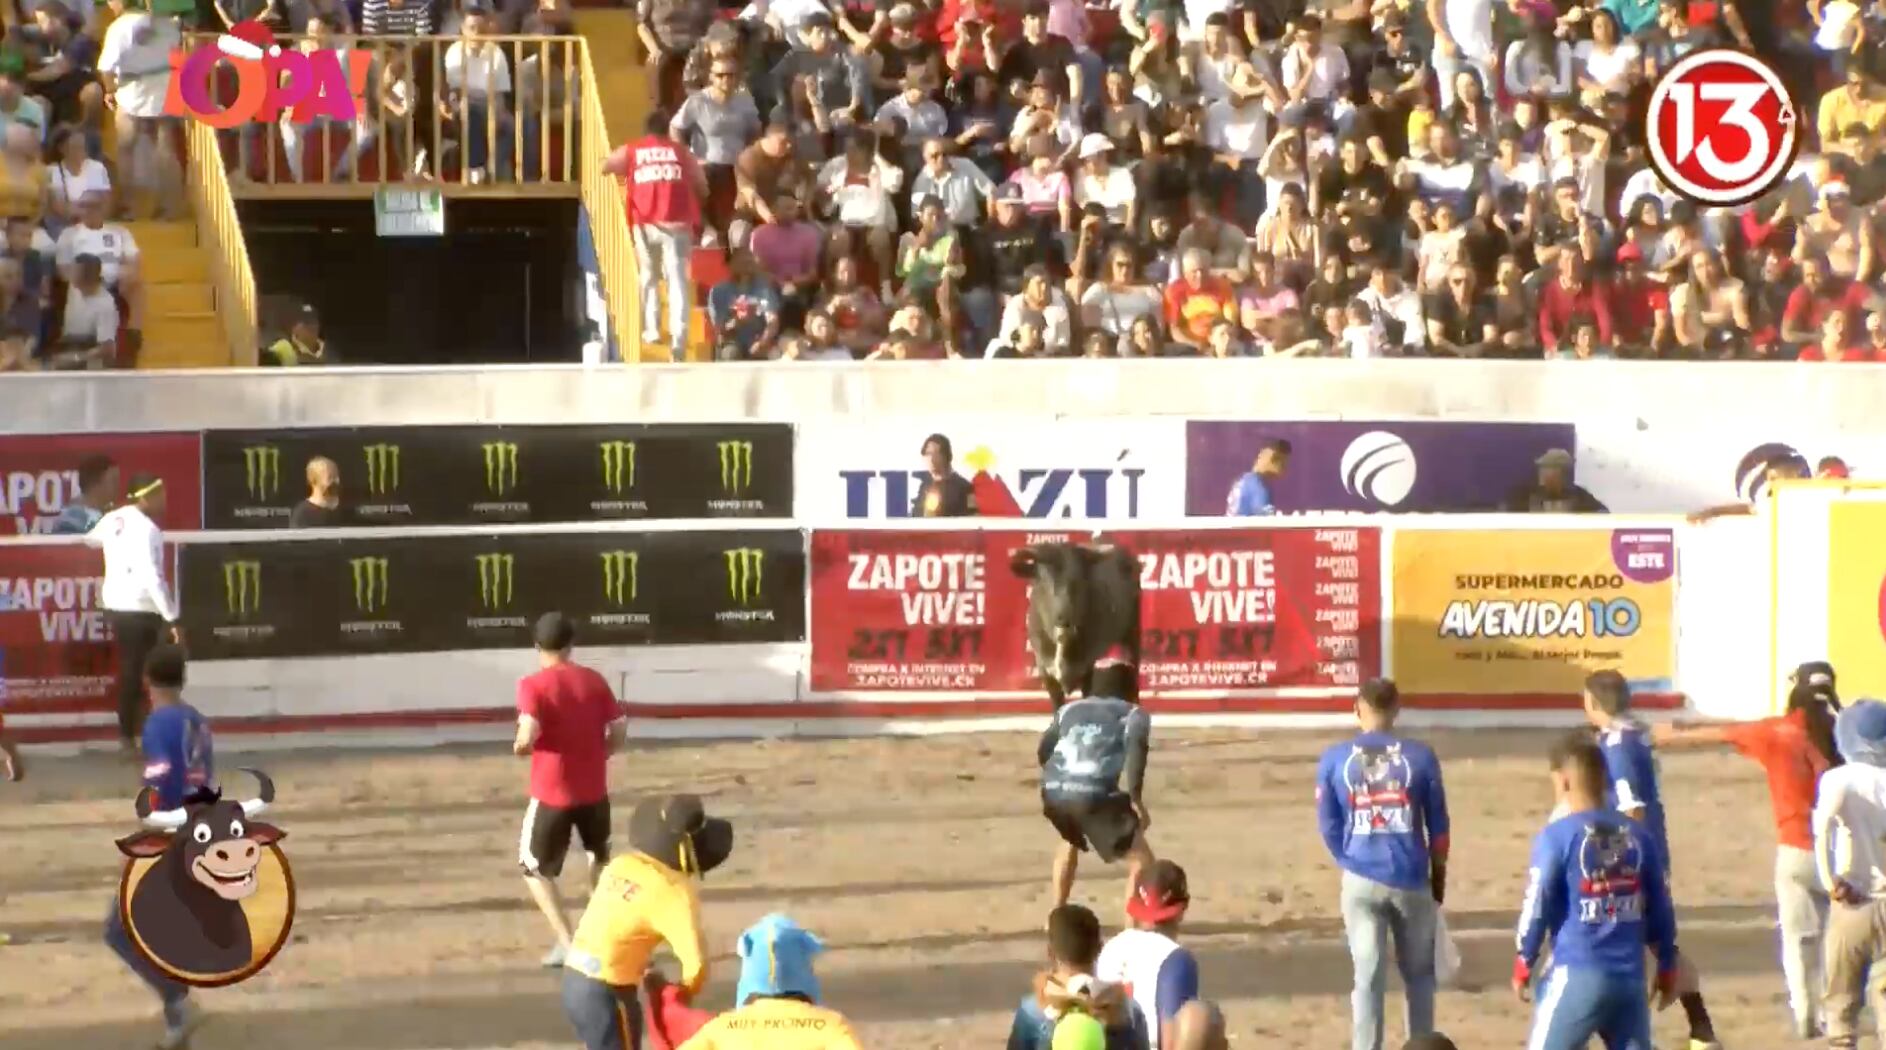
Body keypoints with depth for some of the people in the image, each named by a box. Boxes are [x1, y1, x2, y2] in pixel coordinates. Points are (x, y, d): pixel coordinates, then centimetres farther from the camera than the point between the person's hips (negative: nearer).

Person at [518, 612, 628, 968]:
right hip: (594, 789, 4)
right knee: (599, 858, 29)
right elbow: (619, 732, 0)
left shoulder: (533, 685, -12)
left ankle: (567, 943, -1)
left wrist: (519, 748, -3)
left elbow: (528, 736, -25)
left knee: (535, 869, 10)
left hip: (552, 792, -4)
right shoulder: (594, 680, 1)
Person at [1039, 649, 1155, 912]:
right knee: (1140, 858, 4)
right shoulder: (1133, 714, 12)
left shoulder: (1070, 709, 27)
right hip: (1095, 795, -6)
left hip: (1054, 792, 6)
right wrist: (1136, 799, -13)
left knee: (1071, 840, 38)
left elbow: (1043, 751, 30)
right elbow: (1135, 750, -8)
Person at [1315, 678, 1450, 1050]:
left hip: (1361, 882, 0)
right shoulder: (1420, 757, -4)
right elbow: (1438, 826, 2)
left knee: (1367, 979, 4)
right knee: (1418, 974, 16)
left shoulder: (1334, 760, -3)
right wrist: (1438, 879, 15)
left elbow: (1330, 828, 2)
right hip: (1411, 880, 0)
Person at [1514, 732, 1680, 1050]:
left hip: (1576, 976, -5)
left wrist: (1523, 966, 5)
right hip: (1630, 977, 5)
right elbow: (1660, 908, 14)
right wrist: (1667, 965, 25)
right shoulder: (1639, 836, 7)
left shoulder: (1557, 836, -9)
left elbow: (1537, 908, -7)